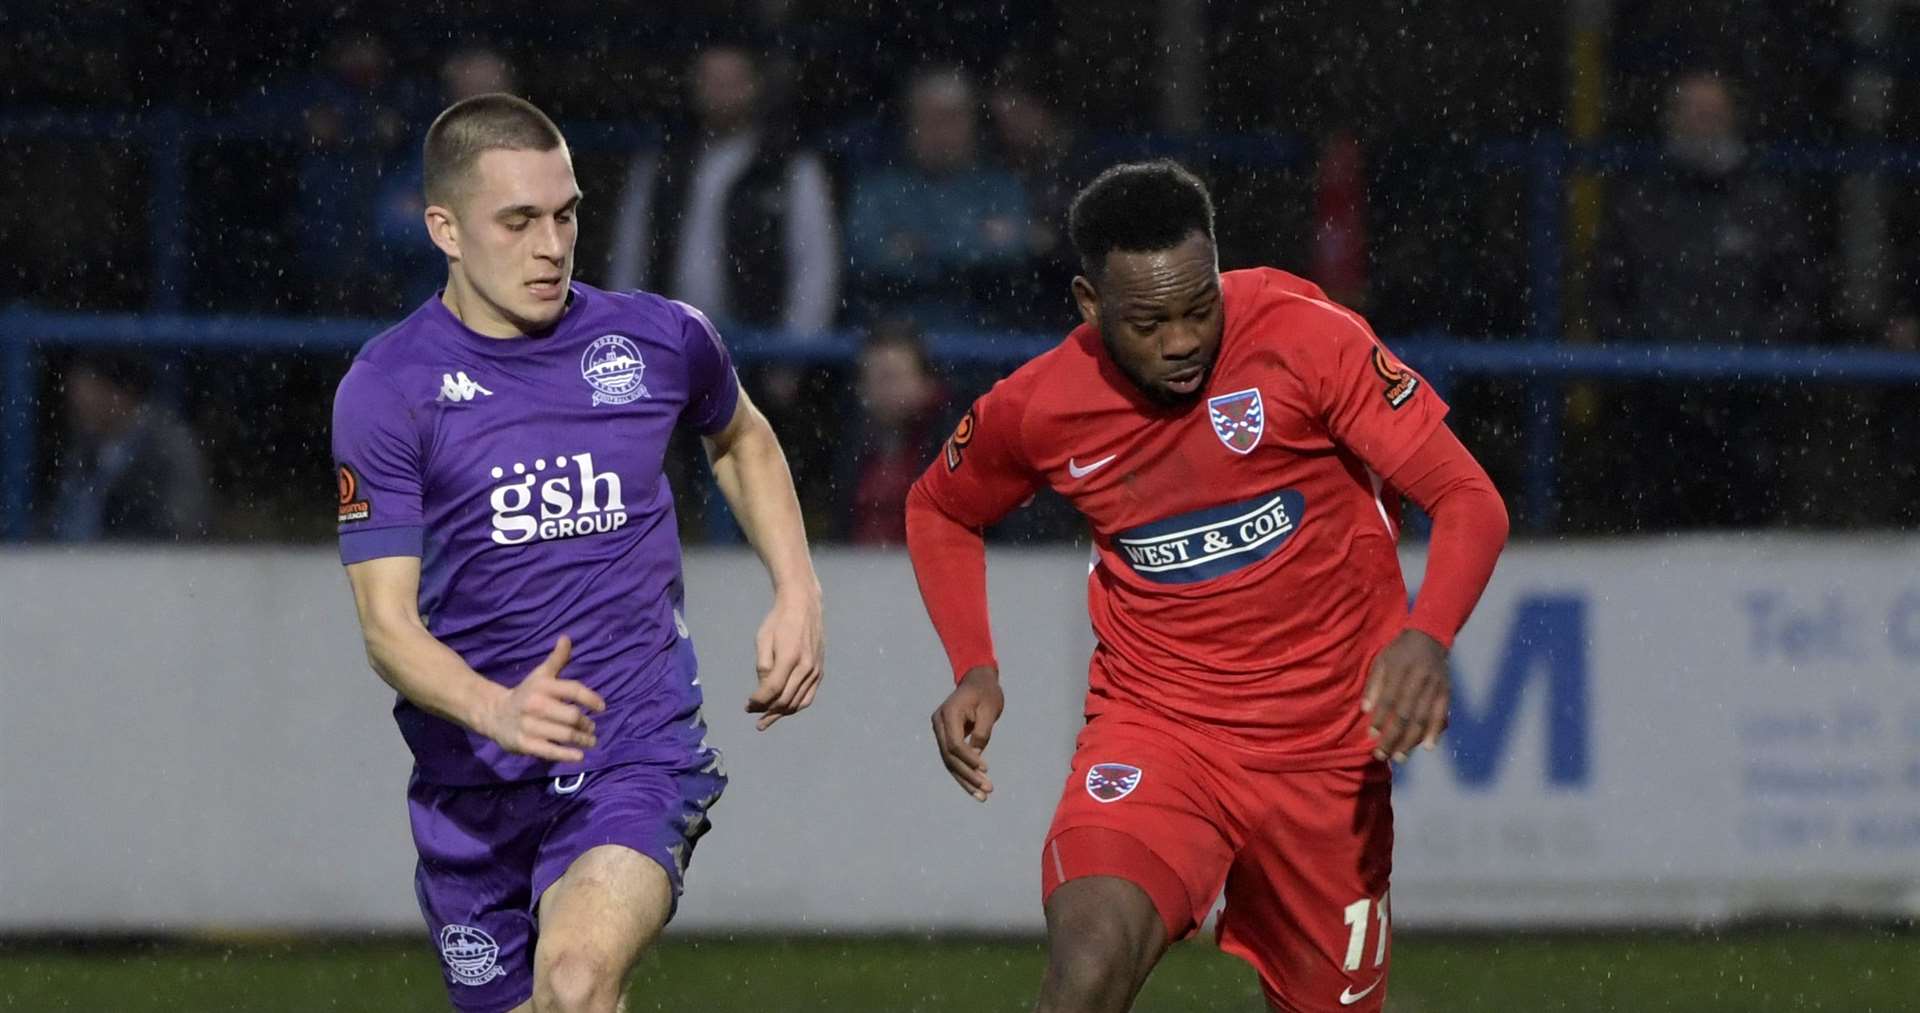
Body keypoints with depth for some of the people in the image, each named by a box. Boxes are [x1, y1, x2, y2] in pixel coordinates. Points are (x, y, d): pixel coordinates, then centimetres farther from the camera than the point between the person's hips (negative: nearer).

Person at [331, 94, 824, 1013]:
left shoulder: (660, 342, 1)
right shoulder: (386, 390, -7)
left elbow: (742, 440, 26)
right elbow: (387, 624, -11)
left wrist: (797, 594, 12)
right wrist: (497, 711, -30)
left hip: (640, 759, -1)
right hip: (471, 787, 1)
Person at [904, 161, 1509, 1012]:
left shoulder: (1305, 339, -14)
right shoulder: (1036, 408, -7)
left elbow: (1471, 502, -14)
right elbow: (938, 511, 16)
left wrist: (1426, 637, -34)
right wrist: (974, 671, 0)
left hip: (1324, 744, 1)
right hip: (1151, 731, -1)